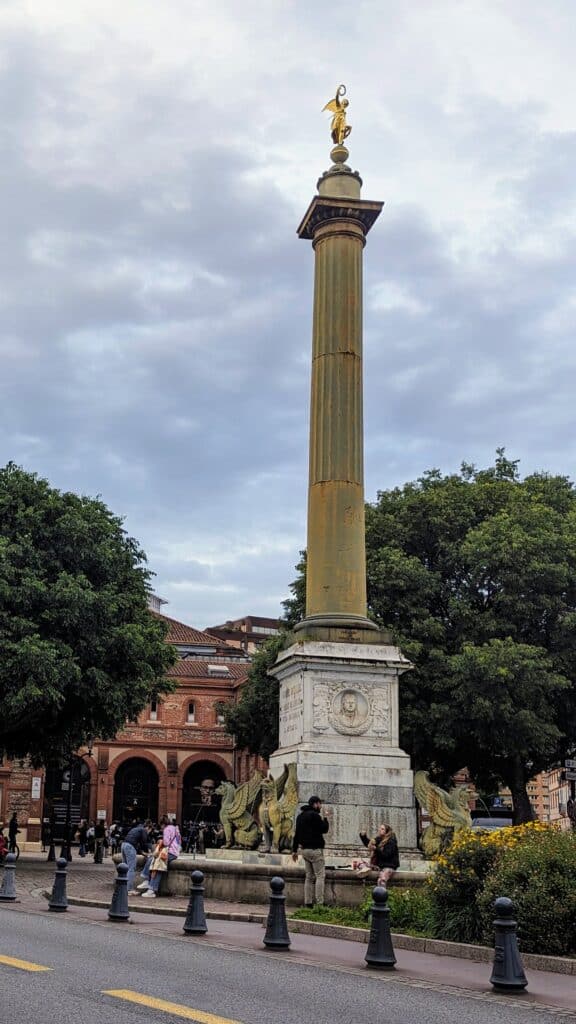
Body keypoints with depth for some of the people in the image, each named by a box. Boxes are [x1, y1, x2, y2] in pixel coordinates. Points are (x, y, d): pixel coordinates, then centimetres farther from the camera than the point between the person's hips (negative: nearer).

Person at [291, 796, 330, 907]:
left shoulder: (300, 815, 15)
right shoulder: (314, 815, -13)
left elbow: (296, 833, 18)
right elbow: (324, 829, -11)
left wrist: (294, 850, 21)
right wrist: (326, 819, 5)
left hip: (304, 849, 8)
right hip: (315, 849, -8)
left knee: (309, 877, 11)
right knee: (320, 876, -6)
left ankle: (308, 903, 8)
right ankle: (319, 903, -12)